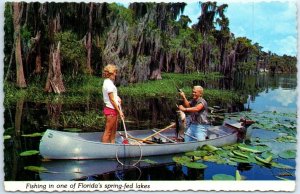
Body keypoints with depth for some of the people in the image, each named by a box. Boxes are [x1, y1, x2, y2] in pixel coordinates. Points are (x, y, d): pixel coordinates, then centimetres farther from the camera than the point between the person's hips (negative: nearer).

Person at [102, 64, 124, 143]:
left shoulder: (108, 82, 12)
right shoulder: (109, 84, -18)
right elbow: (112, 100, -18)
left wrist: (117, 98, 1)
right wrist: (119, 111, -14)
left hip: (113, 110, 10)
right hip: (111, 110, -10)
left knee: (113, 130, 17)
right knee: (107, 131, -2)